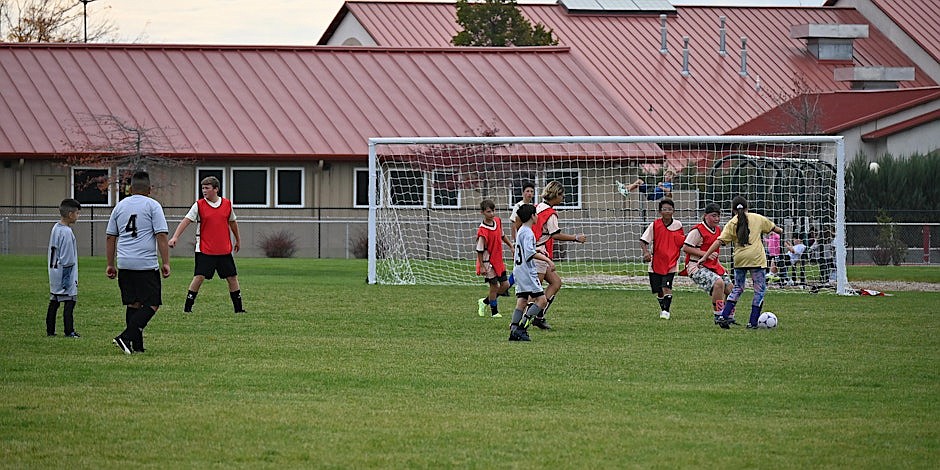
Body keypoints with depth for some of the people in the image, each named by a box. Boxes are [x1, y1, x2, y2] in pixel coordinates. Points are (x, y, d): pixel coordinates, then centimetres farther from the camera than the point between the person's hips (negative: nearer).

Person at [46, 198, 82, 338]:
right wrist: (66, 279, -17)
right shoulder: (66, 232, -19)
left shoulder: (55, 228, 10)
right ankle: (69, 331, -5)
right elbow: (66, 259, -19)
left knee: (54, 301, 12)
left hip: (54, 272, 9)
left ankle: (50, 330, 16)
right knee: (70, 301, -4)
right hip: (65, 273, -9)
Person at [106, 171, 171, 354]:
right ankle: (125, 337, -17)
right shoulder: (153, 206, -1)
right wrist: (165, 263, -4)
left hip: (124, 264, 6)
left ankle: (137, 345, 11)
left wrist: (110, 264, 22)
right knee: (151, 305, -3)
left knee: (133, 304, 13)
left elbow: (110, 237, 16)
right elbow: (161, 236, -7)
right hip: (146, 264, -6)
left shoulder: (120, 206, 13)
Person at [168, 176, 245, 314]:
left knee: (232, 277, 5)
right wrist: (175, 237, -22)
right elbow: (186, 221, -10)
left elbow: (232, 222, 19)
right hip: (204, 250, -3)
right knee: (199, 277, -11)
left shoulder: (227, 204, 5)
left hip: (224, 250, 3)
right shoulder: (199, 205, -4)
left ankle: (238, 308, 16)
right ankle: (187, 307, -2)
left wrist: (238, 240, 28)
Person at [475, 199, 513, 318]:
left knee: (505, 285, 9)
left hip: (498, 260, 8)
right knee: (494, 286, -1)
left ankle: (485, 302, 26)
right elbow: (479, 250, -18)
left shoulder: (498, 221, 0)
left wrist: (511, 246, 14)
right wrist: (482, 266, -17)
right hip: (488, 262, -8)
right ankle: (494, 312, 15)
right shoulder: (482, 230, -22)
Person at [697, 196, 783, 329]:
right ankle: (753, 322, 1)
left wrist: (705, 256, -1)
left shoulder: (731, 224, 6)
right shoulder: (757, 218, 9)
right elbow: (772, 227, 26)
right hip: (756, 258, -2)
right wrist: (780, 231, 49)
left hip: (739, 259, 2)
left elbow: (719, 242, -3)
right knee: (760, 289, 6)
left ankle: (724, 316, 7)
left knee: (737, 288, 17)